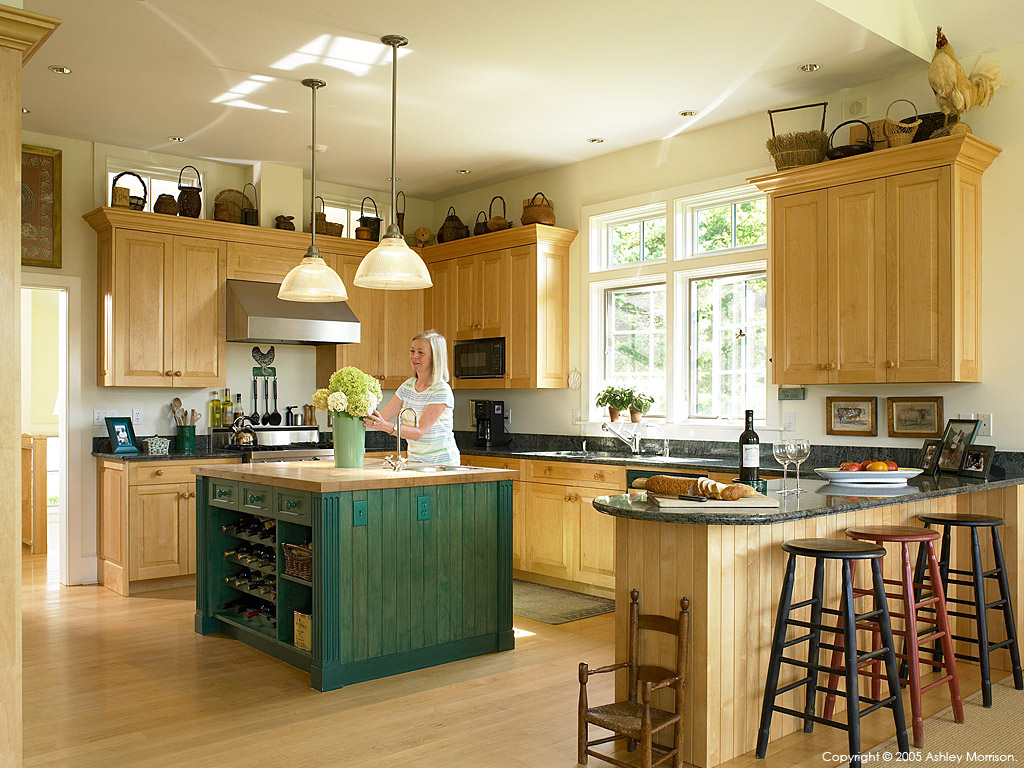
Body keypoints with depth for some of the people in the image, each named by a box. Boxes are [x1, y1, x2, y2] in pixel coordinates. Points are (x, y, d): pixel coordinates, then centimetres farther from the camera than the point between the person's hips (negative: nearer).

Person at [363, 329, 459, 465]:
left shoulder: (442, 391, -14)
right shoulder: (407, 386, 8)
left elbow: (419, 432, -21)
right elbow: (381, 418, 4)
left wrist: (387, 427, -35)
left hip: (442, 463, -5)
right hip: (415, 461, 6)